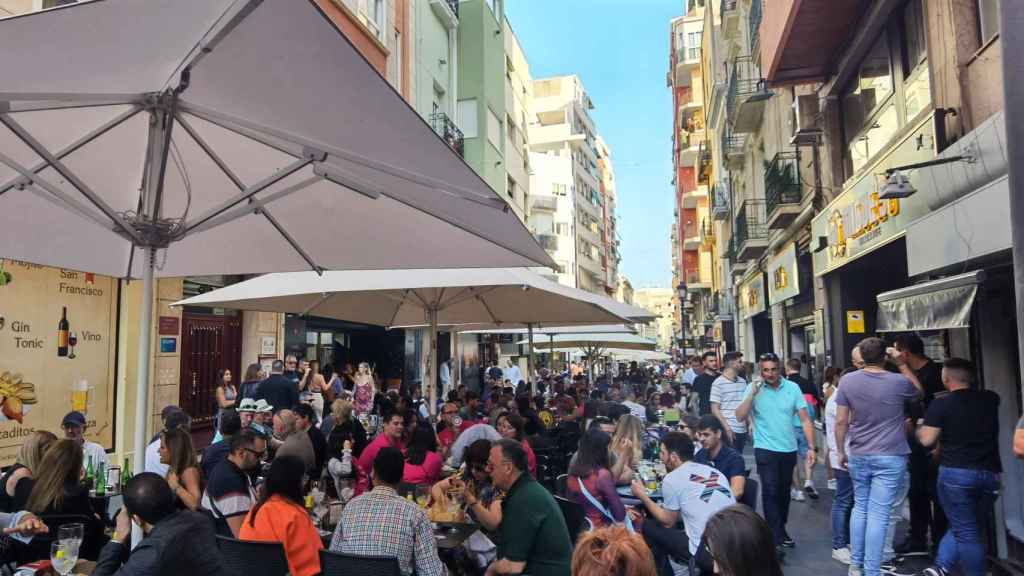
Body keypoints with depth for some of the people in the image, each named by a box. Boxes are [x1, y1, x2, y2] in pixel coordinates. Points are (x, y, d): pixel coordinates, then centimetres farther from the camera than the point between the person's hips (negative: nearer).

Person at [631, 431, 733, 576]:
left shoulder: (672, 478, -5)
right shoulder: (714, 472, 11)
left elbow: (668, 522, 6)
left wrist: (642, 496, 16)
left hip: (707, 553, -6)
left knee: (648, 527, 10)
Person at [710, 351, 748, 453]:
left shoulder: (742, 382, 12)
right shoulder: (718, 383, -8)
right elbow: (715, 409, -9)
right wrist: (727, 428, -14)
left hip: (742, 430, 6)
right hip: (729, 431, -6)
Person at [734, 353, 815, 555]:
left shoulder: (792, 388, -3)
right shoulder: (753, 388, -7)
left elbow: (805, 419, 0)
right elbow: (740, 416, -14)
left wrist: (810, 447, -5)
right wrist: (752, 393, -21)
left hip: (789, 449, 3)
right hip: (766, 450, -3)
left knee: (784, 492, 16)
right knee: (770, 492, -8)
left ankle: (781, 530, 33)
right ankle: (775, 539, -3)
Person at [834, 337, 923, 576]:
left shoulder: (847, 380, -3)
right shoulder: (899, 382, -7)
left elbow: (841, 422, -2)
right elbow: (919, 393, 18)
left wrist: (841, 451, 9)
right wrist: (903, 365, 14)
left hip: (858, 456, 3)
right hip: (890, 457, -2)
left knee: (860, 508, 16)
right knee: (878, 514, -2)